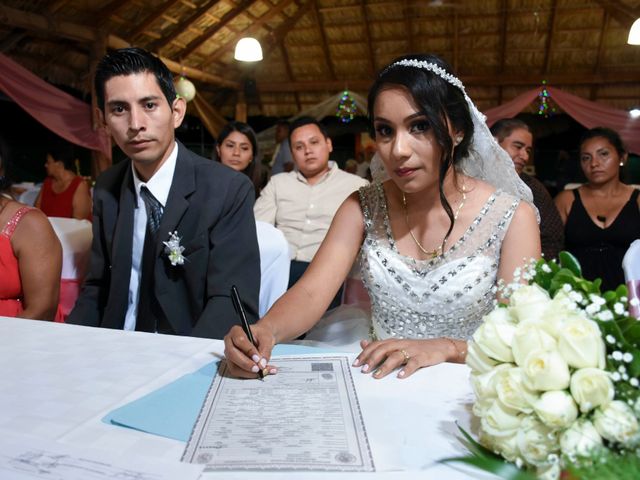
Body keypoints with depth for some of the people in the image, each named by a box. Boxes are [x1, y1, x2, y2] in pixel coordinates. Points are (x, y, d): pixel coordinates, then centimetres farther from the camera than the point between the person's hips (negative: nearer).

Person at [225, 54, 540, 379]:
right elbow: (310, 292, -10)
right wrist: (264, 330, -30)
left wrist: (448, 348, -27)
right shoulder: (363, 207, -1)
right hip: (376, 384, 1)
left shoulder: (512, 218, -9)